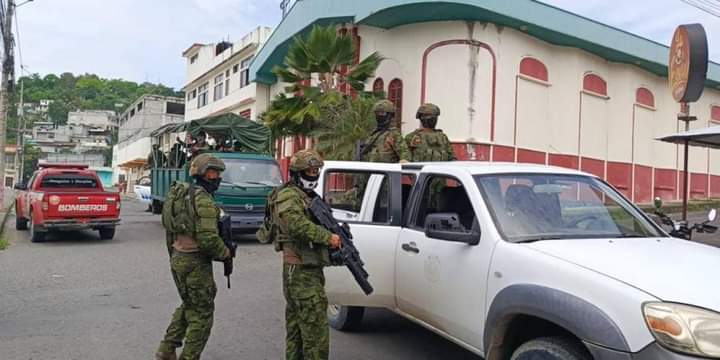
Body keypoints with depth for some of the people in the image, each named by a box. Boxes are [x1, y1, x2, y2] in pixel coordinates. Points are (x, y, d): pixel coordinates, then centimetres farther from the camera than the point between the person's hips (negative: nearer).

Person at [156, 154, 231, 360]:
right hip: (195, 262, -9)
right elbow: (208, 238, -25)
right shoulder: (203, 199, -18)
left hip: (177, 258, 9)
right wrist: (225, 253, -9)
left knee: (188, 306, 24)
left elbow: (170, 229, 17)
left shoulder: (179, 194, 11)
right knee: (202, 314, 4)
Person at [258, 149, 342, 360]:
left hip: (310, 270, 10)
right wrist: (328, 237, -21)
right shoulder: (288, 196, -10)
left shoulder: (310, 197, 20)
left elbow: (317, 225, 19)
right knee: (316, 328, -10)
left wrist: (337, 236, 0)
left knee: (296, 327, 15)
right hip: (301, 271, -10)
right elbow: (298, 225, -26)